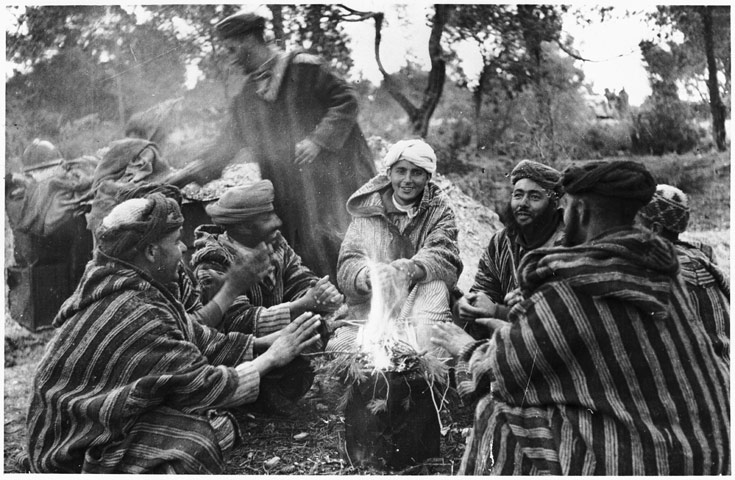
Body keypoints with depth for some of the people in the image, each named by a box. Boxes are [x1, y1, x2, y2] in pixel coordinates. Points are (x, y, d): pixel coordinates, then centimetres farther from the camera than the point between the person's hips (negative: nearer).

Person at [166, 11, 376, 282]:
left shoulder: (302, 68, -4)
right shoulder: (247, 96, 15)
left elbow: (346, 100, -8)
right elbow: (229, 143, 20)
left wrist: (318, 139, -16)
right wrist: (197, 174, 16)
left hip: (332, 176, -5)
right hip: (291, 191, 6)